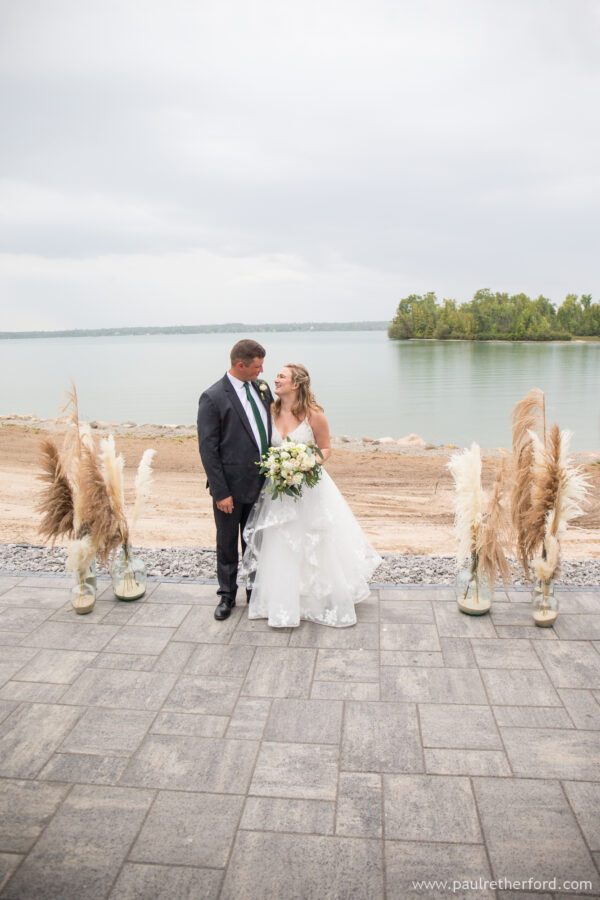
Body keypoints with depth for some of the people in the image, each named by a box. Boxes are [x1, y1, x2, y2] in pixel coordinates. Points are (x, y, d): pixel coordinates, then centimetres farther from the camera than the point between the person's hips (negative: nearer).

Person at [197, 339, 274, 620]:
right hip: (231, 487, -5)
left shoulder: (262, 388, 3)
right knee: (227, 544, 13)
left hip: (260, 483, 5)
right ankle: (227, 595, 31)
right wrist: (220, 492, -16)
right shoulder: (212, 398, -15)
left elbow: (272, 426, 14)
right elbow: (208, 449, -14)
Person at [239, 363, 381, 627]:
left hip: (309, 486, -4)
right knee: (281, 548, 8)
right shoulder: (271, 412, 1)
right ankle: (284, 607, 25)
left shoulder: (313, 414, -11)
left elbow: (326, 449, -1)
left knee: (315, 548, 6)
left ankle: (330, 601, 27)